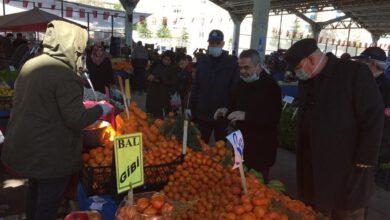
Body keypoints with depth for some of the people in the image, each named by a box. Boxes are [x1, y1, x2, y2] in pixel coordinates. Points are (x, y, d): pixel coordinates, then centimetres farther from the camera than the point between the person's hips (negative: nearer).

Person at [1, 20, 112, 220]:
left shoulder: (29, 65, 3)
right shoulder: (65, 76, -23)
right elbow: (77, 119, -25)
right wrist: (100, 109, -8)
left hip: (23, 148, 9)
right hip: (51, 156, -8)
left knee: (34, 193, 28)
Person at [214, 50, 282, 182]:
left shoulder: (271, 86, -14)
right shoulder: (242, 83, 7)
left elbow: (274, 119, -21)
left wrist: (246, 116, -28)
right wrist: (226, 111, -1)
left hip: (261, 147, -6)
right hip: (242, 142, 6)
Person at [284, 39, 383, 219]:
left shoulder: (356, 73, -11)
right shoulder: (305, 81, 9)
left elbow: (374, 118, -13)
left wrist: (364, 162, -14)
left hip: (347, 169, -5)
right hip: (313, 168, 6)